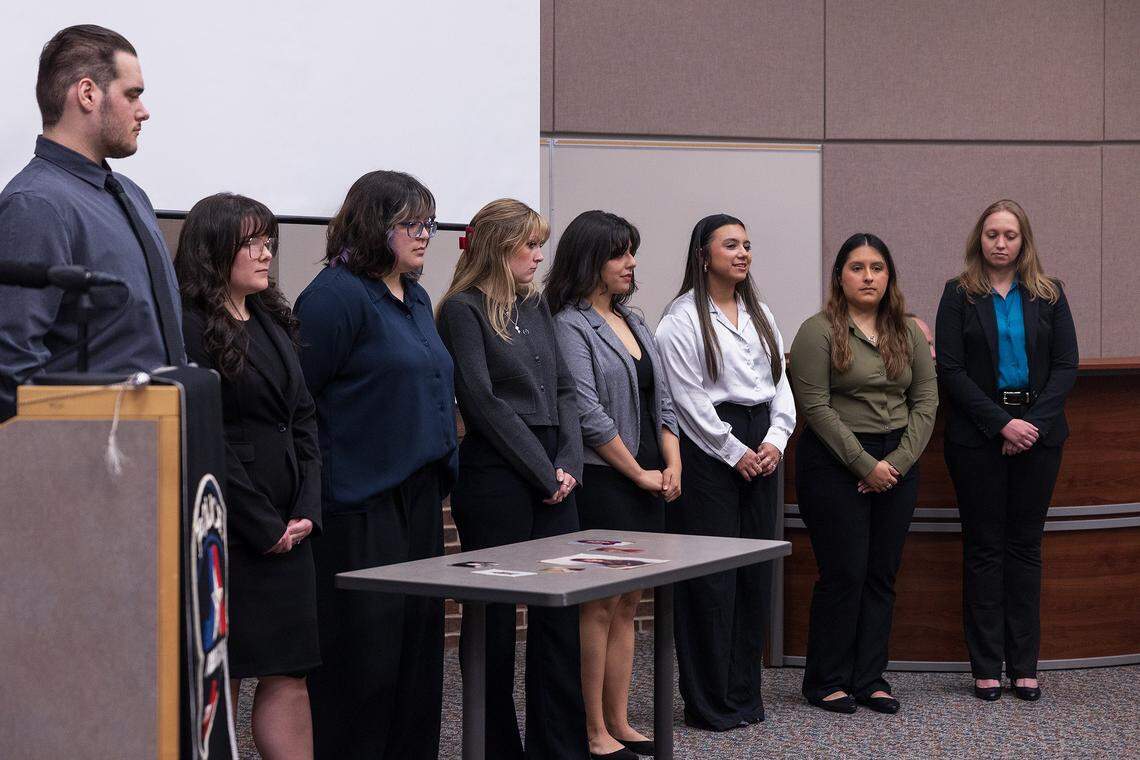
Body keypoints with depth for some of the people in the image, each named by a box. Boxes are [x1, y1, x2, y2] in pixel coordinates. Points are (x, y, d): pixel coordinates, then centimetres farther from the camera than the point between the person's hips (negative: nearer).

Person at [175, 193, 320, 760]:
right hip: (227, 529, -7)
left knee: (289, 675, 5)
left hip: (287, 529, 7)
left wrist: (307, 512, 1)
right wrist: (264, 527, -11)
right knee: (220, 681, 0)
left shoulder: (273, 322, 16)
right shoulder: (190, 328, -9)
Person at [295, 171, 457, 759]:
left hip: (419, 500, 9)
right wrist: (317, 497, -16)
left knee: (417, 643, 13)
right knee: (363, 653, -4)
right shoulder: (336, 295, -12)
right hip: (361, 509, -9)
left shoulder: (415, 297, 16)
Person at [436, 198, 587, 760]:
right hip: (495, 477, -7)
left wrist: (568, 465, -2)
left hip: (553, 477, 7)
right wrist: (543, 474, -11)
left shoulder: (536, 307, 16)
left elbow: (564, 390, 13)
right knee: (493, 619, 1)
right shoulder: (464, 309, -6)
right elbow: (483, 402, -12)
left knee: (561, 615, 6)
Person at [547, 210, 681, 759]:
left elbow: (661, 401, 16)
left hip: (647, 483, 8)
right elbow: (589, 414, -16)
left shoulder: (634, 323, 16)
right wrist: (640, 474, -11)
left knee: (626, 606, 10)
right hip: (601, 483, -8)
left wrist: (672, 465, 2)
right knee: (599, 606, -4)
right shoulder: (570, 326, -9)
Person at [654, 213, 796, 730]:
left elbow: (780, 382, 14)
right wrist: (734, 452, -12)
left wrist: (775, 439, -1)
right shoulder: (683, 318, -6)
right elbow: (689, 397, -11)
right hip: (708, 449, -7)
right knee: (712, 575, -5)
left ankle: (745, 694, 17)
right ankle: (710, 702, 3)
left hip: (760, 450, 7)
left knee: (756, 571, 8)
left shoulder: (760, 314, 16)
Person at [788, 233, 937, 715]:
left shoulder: (908, 332, 11)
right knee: (843, 573, -3)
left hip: (897, 464, 5)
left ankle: (870, 679, 15)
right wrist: (865, 465, -14)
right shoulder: (819, 332, -6)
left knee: (883, 573, 7)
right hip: (836, 465, -5)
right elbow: (816, 408, -12)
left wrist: (899, 461, -6)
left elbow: (926, 401, 7)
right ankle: (826, 681, 9)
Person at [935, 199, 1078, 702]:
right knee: (984, 547, 2)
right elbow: (950, 369, -5)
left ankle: (1024, 665, 9)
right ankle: (987, 667, 6)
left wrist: (1036, 422, -11)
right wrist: (1002, 423, -13)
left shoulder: (1048, 296, 8)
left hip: (1038, 431, 2)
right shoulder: (959, 295, 2)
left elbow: (1066, 364, 3)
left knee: (1026, 546, 5)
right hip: (977, 435, -2)